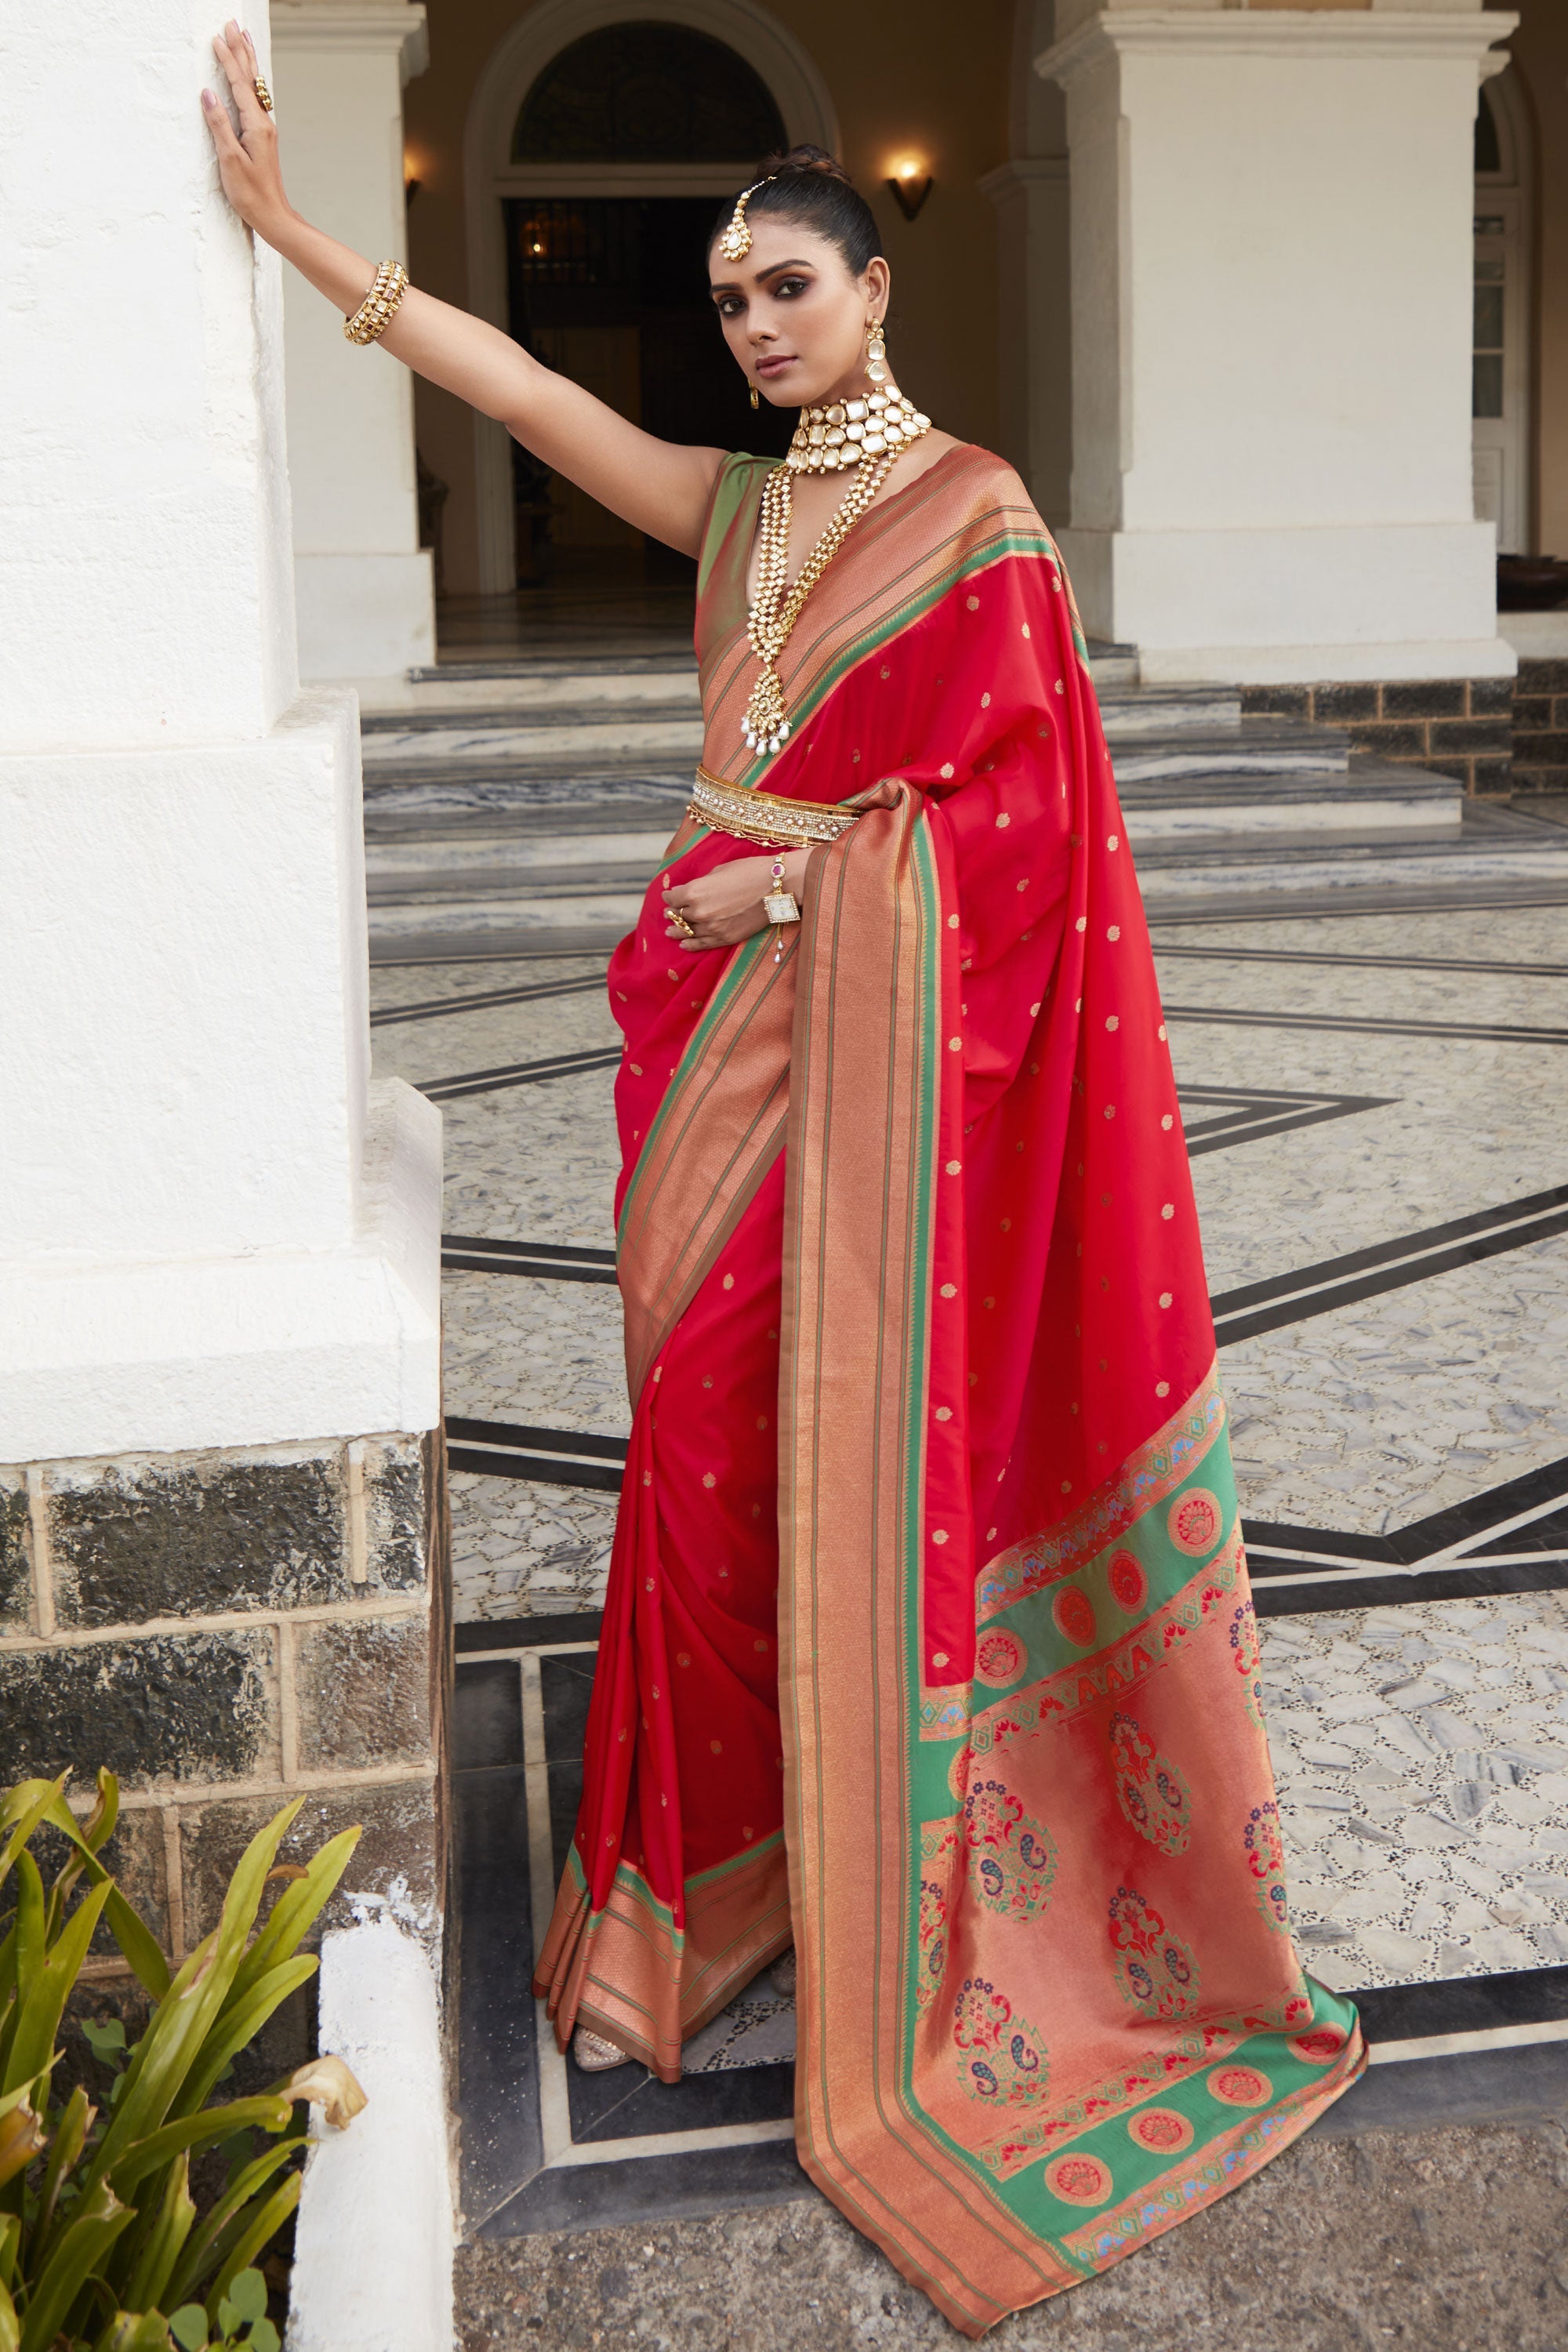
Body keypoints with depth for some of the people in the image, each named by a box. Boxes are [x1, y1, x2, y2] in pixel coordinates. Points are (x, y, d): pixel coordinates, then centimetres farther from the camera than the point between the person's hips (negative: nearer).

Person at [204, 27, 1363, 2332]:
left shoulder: (976, 510, -3)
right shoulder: (740, 505, 15)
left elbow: (1008, 804, -8)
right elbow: (521, 385, 11)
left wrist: (790, 870, -10)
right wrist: (295, 234, 8)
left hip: (875, 1019, -6)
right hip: (729, 1011, 6)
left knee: (869, 1435, -3)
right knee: (709, 1422, 8)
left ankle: (899, 1918, 12)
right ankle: (724, 1849, 26)